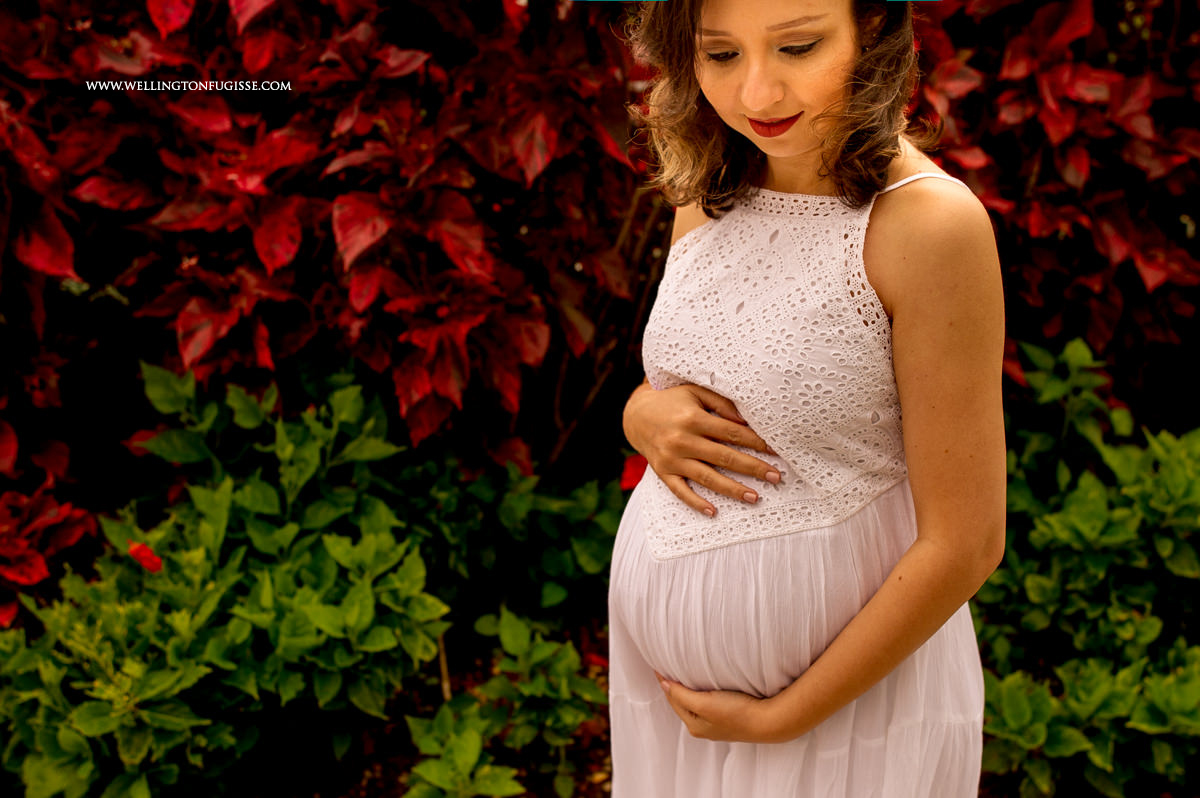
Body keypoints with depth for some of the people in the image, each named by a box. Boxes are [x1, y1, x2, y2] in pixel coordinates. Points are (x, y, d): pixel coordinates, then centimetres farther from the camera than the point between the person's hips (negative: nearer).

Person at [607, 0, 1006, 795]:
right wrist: (646, 417, -9)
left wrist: (781, 718, -13)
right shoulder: (708, 195, 0)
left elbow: (965, 545, -18)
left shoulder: (931, 222, -20)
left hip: (849, 680, -5)